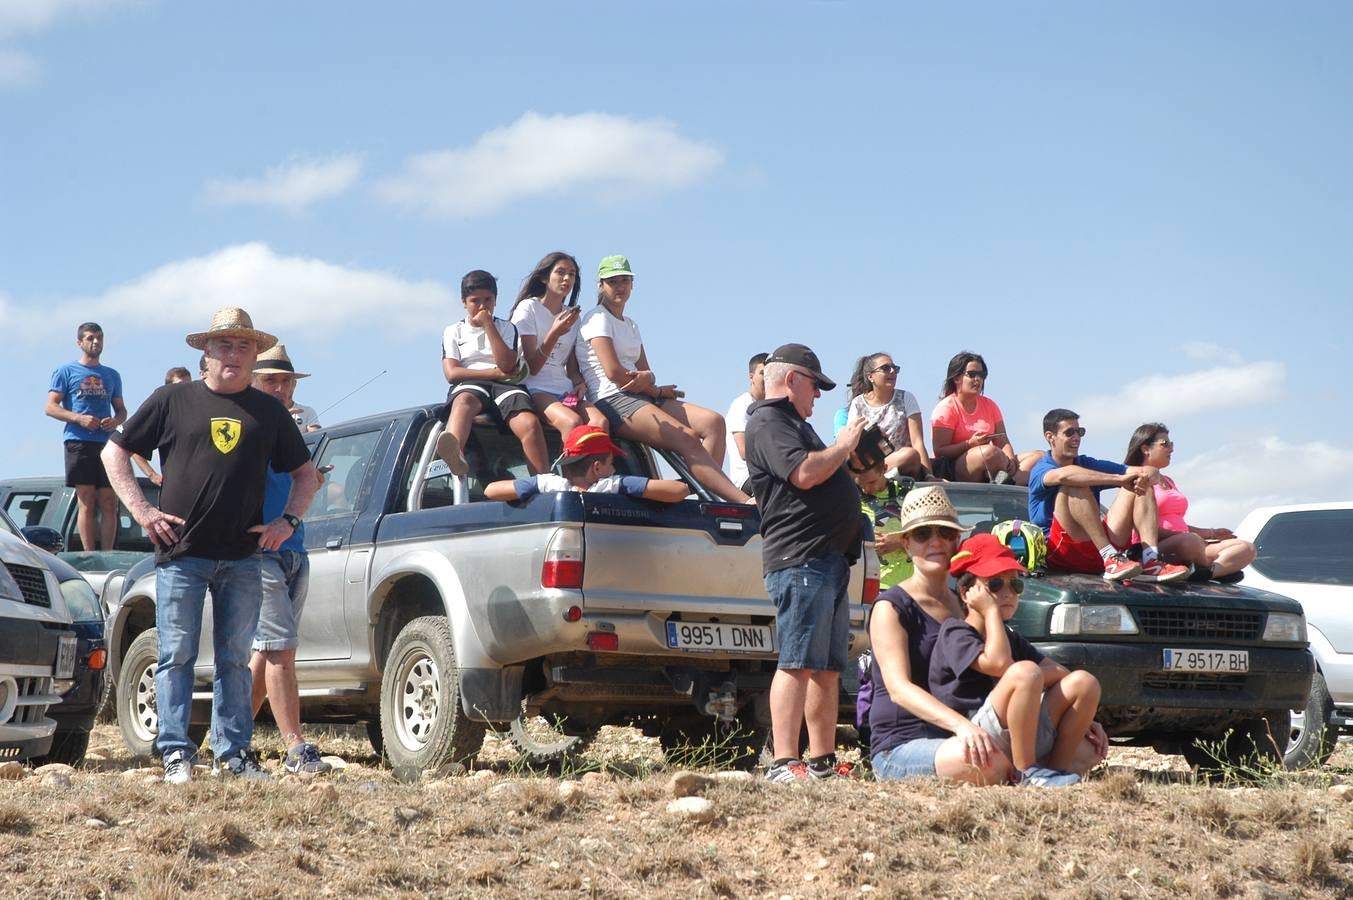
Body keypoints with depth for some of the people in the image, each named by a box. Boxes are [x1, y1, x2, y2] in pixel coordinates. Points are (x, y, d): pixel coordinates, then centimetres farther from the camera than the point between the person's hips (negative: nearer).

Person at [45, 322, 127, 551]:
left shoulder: (112, 375, 21)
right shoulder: (66, 372, 9)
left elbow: (122, 410, 24)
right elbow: (51, 407, 2)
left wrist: (116, 420, -1)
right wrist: (79, 418, -14)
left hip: (107, 443, 4)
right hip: (79, 442, -4)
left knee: (109, 503, -2)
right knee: (86, 502, -7)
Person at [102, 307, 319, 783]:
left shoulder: (269, 411, 12)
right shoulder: (173, 400, 4)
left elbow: (306, 473, 20)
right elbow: (114, 453, 7)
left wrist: (288, 519, 4)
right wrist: (141, 509, -3)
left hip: (242, 559, 3)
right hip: (180, 555, -2)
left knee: (235, 659, 5)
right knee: (177, 656, -1)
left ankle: (234, 753, 11)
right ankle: (175, 753, 3)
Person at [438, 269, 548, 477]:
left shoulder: (506, 328, 22)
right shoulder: (453, 332, 21)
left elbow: (507, 365, 2)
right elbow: (452, 373, 4)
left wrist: (488, 324, 3)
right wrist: (496, 372, -2)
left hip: (505, 386, 2)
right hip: (468, 386, -2)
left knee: (529, 423, -33)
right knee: (465, 400, -42)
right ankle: (455, 454, -76)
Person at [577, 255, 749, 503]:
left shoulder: (631, 325, 26)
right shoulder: (597, 318, 1)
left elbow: (644, 371, 14)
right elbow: (613, 372, -11)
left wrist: (646, 378, -12)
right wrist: (656, 391, -1)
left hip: (641, 397, 8)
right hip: (612, 401, -8)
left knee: (713, 421, -12)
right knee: (687, 438, -26)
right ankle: (744, 502, -35)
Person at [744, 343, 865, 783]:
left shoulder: (793, 424, 27)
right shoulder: (768, 421, -6)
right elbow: (805, 473, -19)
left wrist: (846, 450, 19)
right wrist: (844, 446, -5)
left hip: (829, 558, 10)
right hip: (800, 559, -10)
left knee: (827, 668, 9)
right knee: (797, 663, -14)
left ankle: (823, 761, 12)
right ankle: (784, 763, -18)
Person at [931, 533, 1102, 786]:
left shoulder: (1011, 638, 24)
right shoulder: (955, 633, -2)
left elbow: (1055, 671, 17)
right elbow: (999, 663, -19)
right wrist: (991, 611, -8)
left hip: (1027, 736, 8)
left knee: (1084, 682, -3)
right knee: (1025, 672, -31)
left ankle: (1057, 766, -4)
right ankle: (1026, 772, -22)